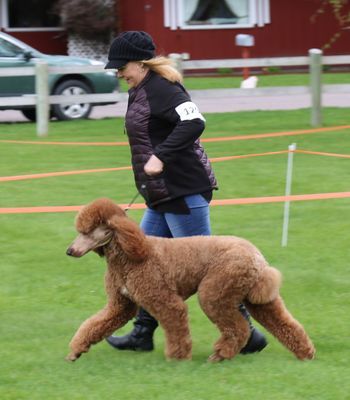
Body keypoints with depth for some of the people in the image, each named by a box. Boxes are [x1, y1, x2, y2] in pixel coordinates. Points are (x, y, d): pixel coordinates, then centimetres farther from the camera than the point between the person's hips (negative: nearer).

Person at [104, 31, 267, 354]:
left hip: (184, 192, -11)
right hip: (163, 196, 11)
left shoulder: (161, 89, -16)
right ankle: (143, 334, 20)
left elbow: (194, 122, -28)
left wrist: (160, 157, -31)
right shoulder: (142, 91, 15)